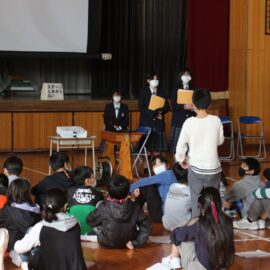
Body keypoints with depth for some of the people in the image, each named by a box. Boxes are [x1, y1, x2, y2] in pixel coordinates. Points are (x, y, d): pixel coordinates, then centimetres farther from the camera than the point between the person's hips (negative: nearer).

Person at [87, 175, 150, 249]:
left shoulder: (103, 208, -22)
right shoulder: (135, 208, -16)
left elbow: (90, 221, -4)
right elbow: (145, 228, -13)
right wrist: (135, 243, -8)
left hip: (106, 243, -2)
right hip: (127, 242, 2)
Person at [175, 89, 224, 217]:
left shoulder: (189, 122, -14)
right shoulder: (216, 120, -9)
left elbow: (181, 145, -7)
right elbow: (220, 141, 6)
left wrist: (181, 159, 10)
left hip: (195, 168, -1)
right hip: (213, 168, 1)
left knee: (196, 201, 10)